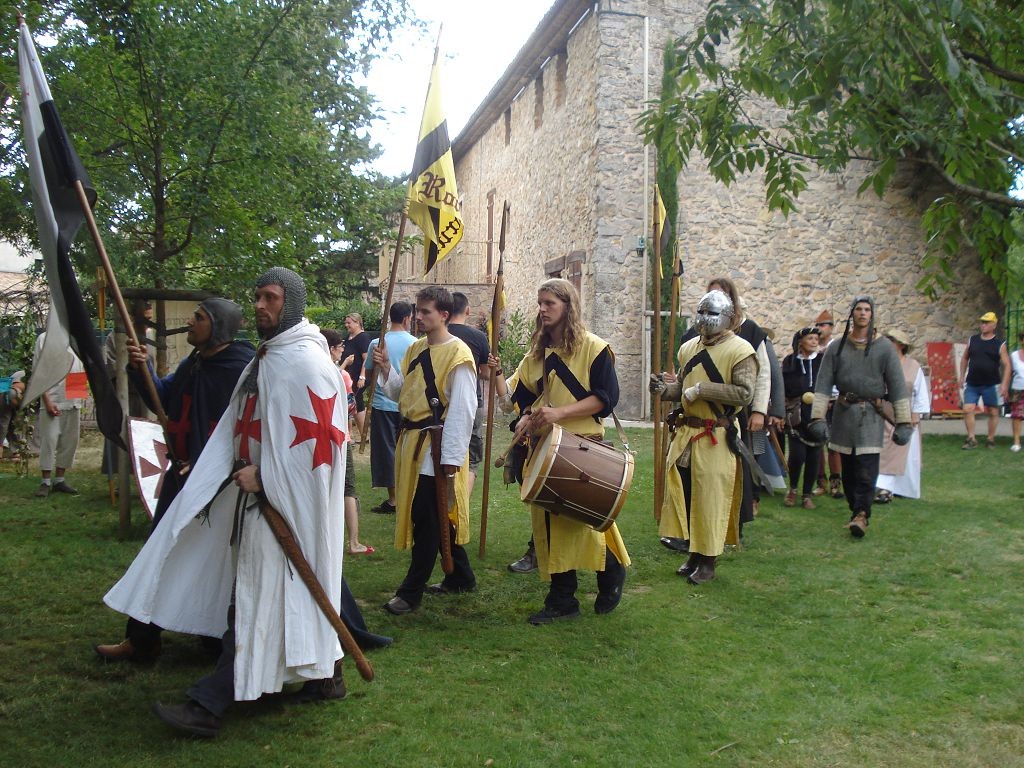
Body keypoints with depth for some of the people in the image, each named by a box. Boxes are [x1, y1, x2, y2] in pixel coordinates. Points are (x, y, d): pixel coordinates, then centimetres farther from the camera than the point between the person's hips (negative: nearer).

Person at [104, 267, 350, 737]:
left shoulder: (306, 363, -17)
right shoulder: (267, 356, 14)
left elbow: (315, 439, -22)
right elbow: (244, 426, 19)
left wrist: (263, 479, -18)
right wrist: (242, 470, 7)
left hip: (285, 500, -9)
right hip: (259, 489, 9)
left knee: (256, 599, -4)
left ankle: (210, 704, 1)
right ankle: (326, 675, 29)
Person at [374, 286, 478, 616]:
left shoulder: (458, 354, -14)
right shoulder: (415, 350, 11)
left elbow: (462, 411, -17)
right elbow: (402, 393, 17)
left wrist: (452, 458, -18)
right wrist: (386, 370, -1)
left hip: (436, 447, -9)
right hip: (413, 441, 9)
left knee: (427, 519, -1)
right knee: (439, 517, 17)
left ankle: (411, 591, 9)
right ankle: (461, 577, 31)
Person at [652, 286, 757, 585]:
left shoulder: (739, 350, -9)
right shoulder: (689, 348, 11)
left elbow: (744, 393, -19)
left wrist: (702, 389, -20)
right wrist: (665, 388, -1)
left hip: (716, 438, -6)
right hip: (686, 433, 6)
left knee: (710, 501, 1)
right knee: (684, 496, 10)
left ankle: (708, 562, 16)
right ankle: (694, 554, 25)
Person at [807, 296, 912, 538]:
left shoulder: (884, 348, 2)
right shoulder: (837, 348, 6)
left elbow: (897, 386, 1)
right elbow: (823, 385, 2)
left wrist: (903, 422, -2)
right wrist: (818, 417, -6)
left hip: (871, 415, -2)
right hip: (843, 413, 2)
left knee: (867, 470, -11)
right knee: (848, 468, 8)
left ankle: (861, 514, -10)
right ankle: (856, 510, 19)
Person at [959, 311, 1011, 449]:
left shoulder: (1000, 344, -3)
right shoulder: (973, 340, 6)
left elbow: (1007, 365, -5)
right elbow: (965, 358, 16)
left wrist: (1004, 384, -12)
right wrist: (962, 376, 10)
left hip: (991, 385, -2)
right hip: (972, 384, 2)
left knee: (993, 412, 6)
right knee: (968, 410, -5)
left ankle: (991, 439, 18)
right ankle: (971, 439, 3)